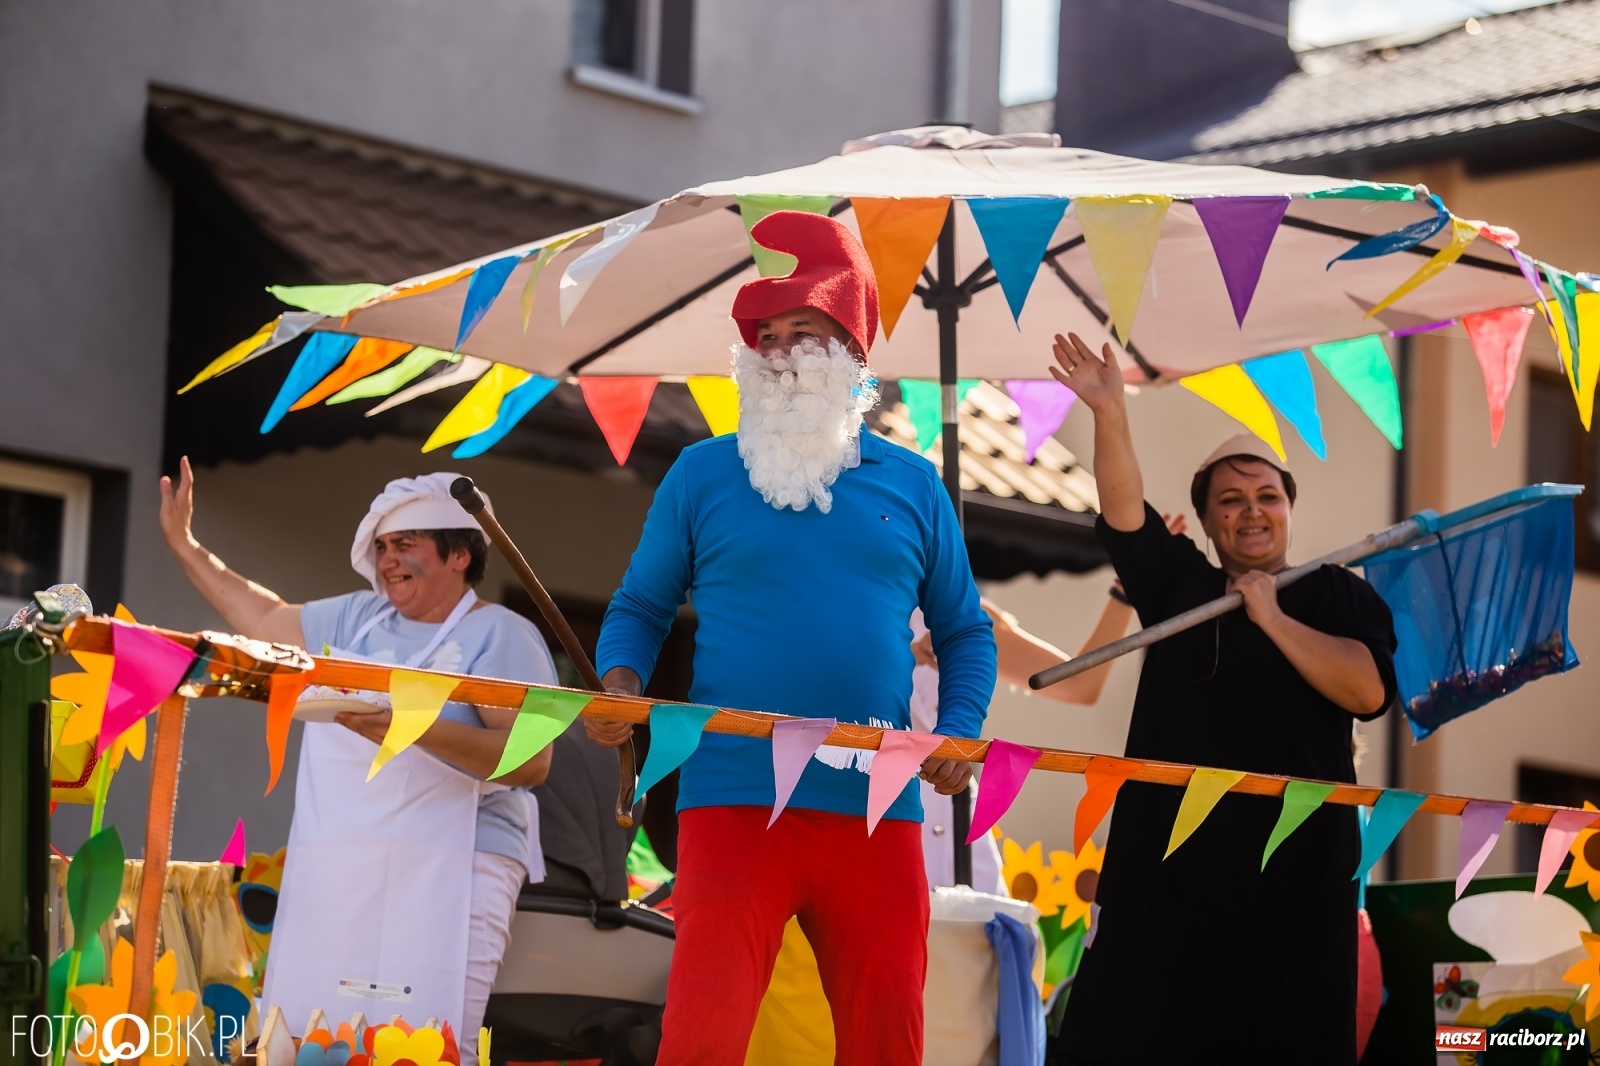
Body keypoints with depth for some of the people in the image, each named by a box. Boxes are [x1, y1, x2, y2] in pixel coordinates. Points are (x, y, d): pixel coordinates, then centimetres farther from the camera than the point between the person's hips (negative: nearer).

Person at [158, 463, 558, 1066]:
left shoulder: (501, 636, -2)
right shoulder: (355, 619, 19)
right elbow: (264, 620, 34)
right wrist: (182, 545, 36)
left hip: (444, 875, -7)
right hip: (333, 874, 7)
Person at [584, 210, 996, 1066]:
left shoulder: (911, 484, 14)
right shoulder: (703, 474, 10)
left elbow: (965, 631, 18)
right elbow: (641, 606, 14)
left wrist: (958, 732, 0)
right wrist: (620, 680, -7)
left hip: (877, 813, 2)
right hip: (733, 800, -2)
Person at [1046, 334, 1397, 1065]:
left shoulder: (1339, 596, 9)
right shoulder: (1179, 586, 15)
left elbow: (1369, 691, -8)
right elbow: (1123, 513, -1)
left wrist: (1273, 619, -7)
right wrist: (1110, 412, -15)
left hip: (1294, 866, -2)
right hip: (1169, 862, 2)